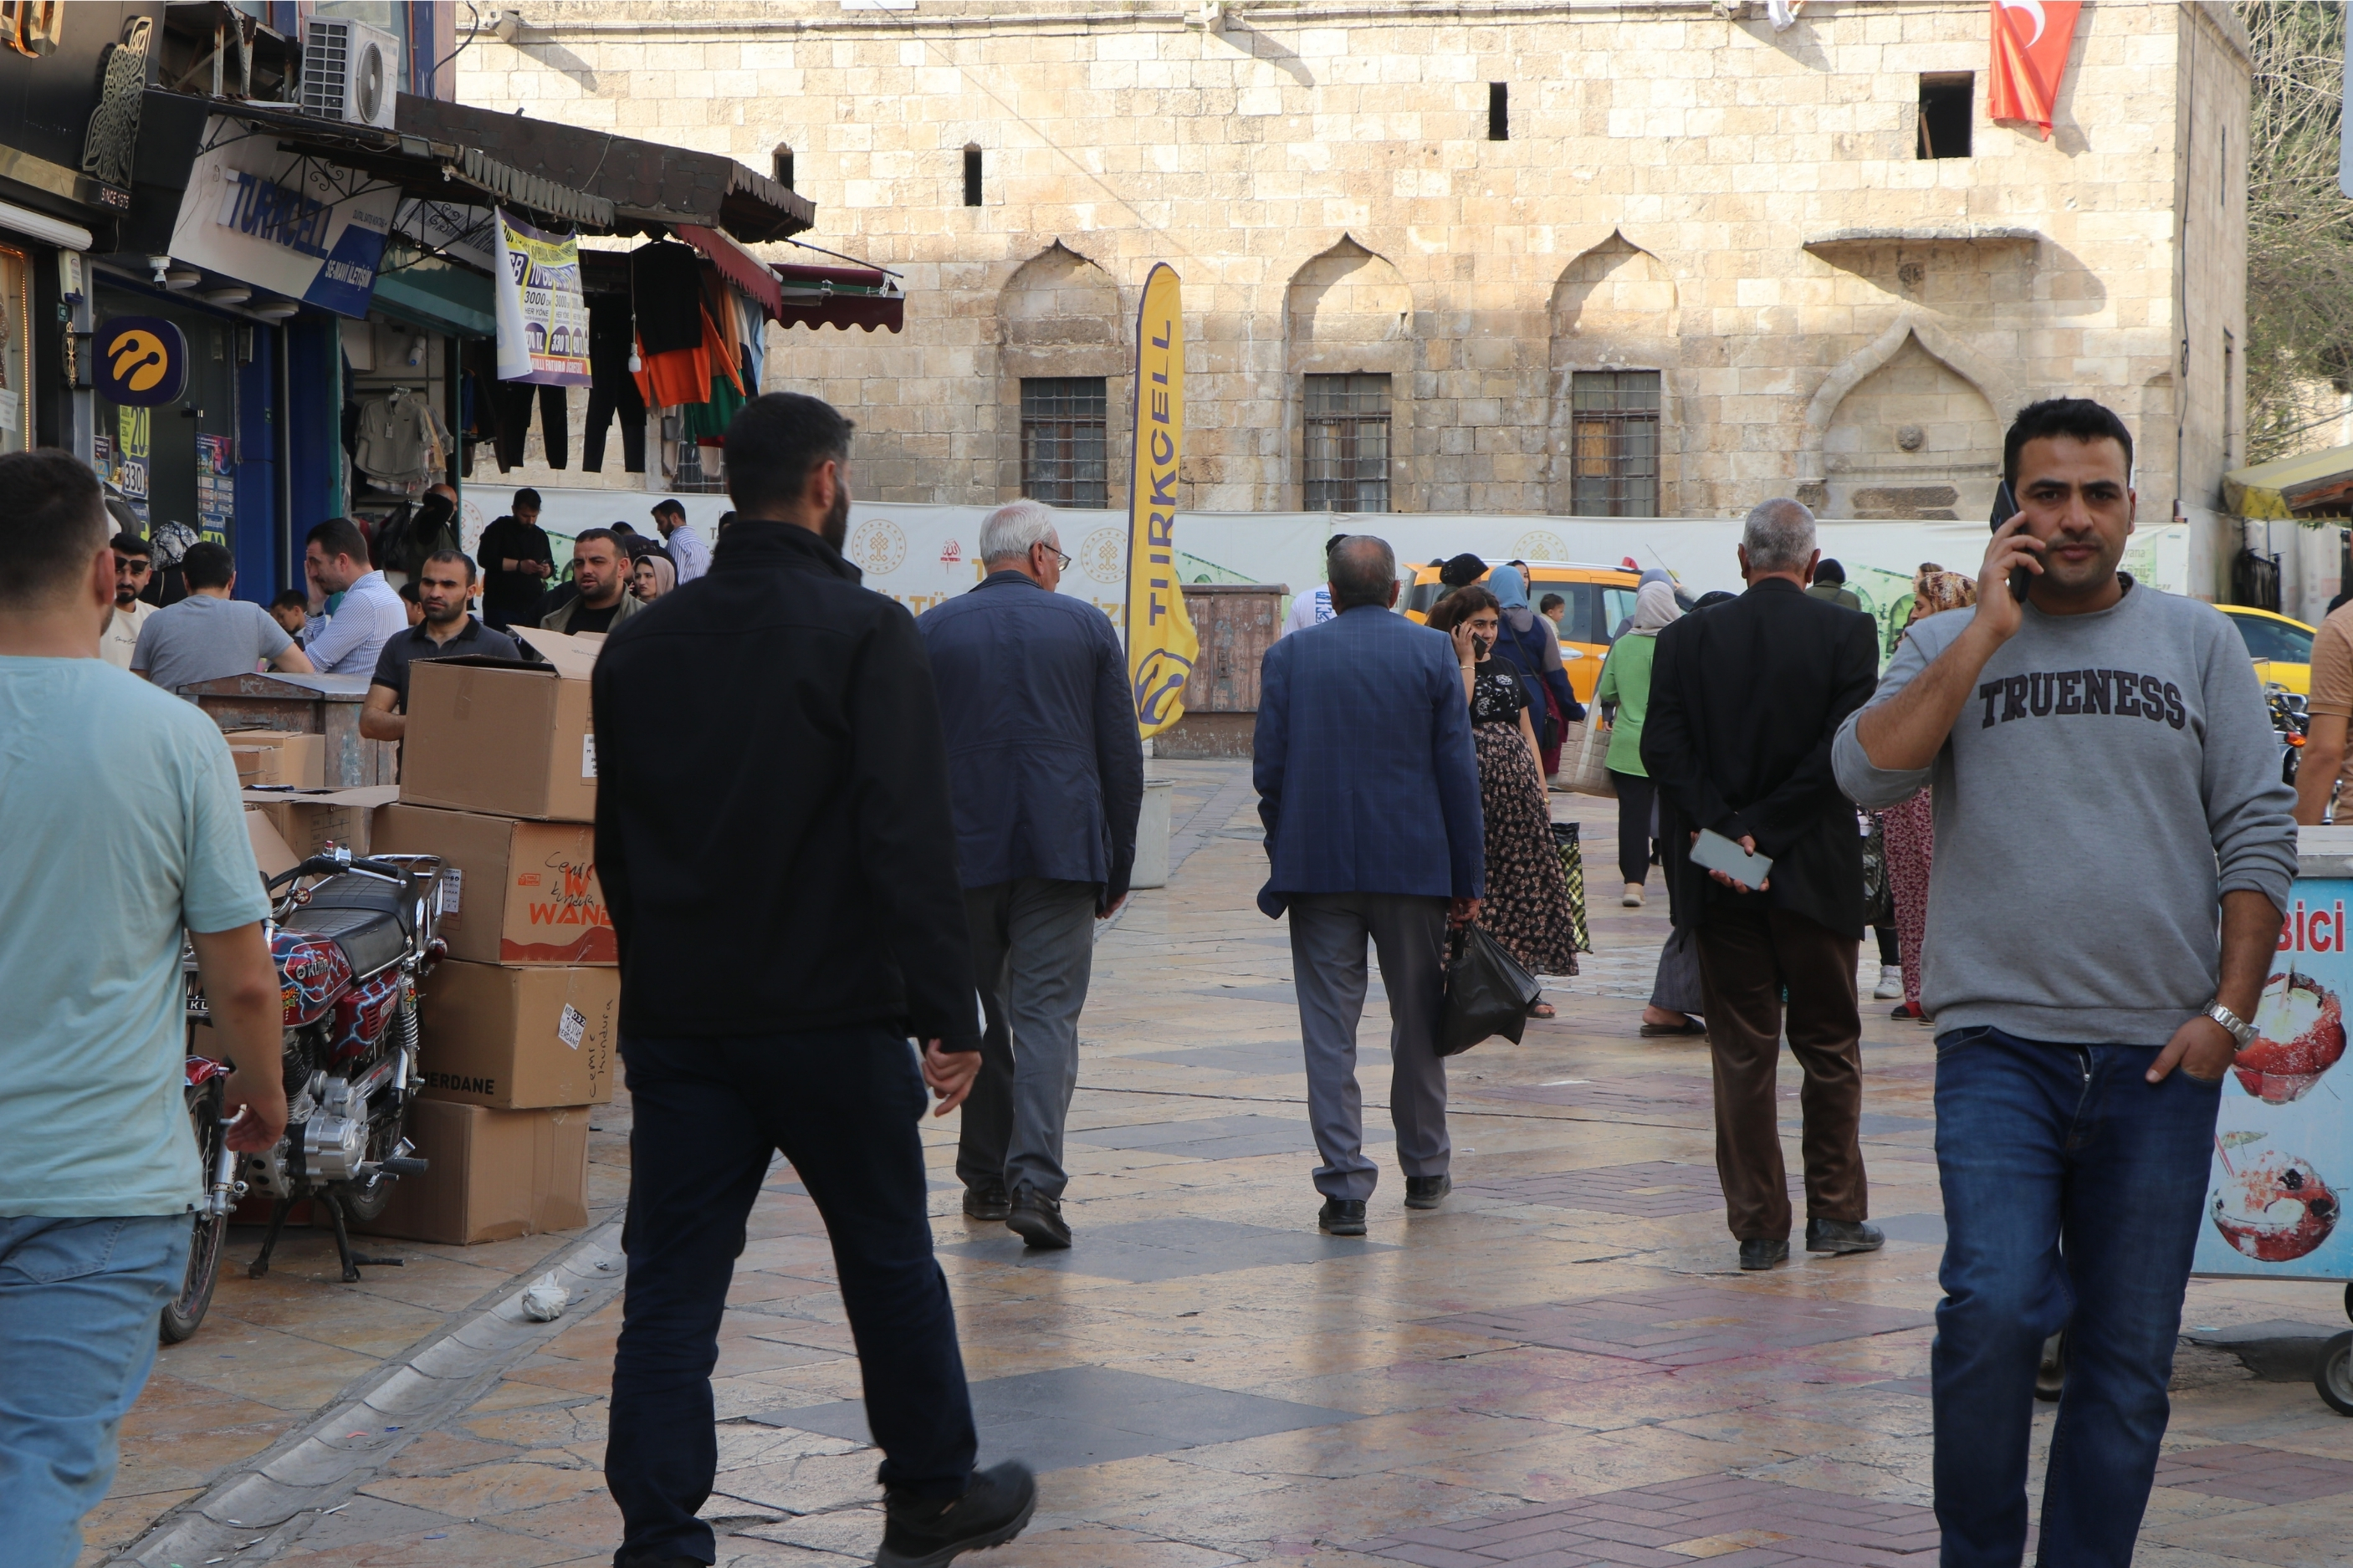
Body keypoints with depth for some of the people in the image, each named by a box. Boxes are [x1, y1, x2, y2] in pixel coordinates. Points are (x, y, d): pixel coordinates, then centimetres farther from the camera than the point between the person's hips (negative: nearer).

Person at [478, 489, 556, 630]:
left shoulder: (540, 535, 17)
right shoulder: (499, 529, 0)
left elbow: (551, 567, 23)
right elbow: (485, 559, -13)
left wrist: (546, 570, -3)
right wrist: (519, 565, -19)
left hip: (533, 607, 5)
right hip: (501, 606, -5)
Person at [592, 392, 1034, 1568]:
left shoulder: (641, 644, 7)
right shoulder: (866, 632, -11)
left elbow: (615, 842, 14)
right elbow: (910, 840, -16)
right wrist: (948, 1015, -12)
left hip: (674, 1022, 4)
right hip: (831, 1017, -4)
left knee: (670, 1284, 5)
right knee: (889, 1264, 13)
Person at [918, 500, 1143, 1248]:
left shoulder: (931, 631, 3)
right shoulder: (1088, 626, 3)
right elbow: (1123, 758, 4)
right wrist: (1117, 867, 11)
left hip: (963, 851, 1)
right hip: (1064, 850, -1)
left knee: (976, 1015, 15)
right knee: (1047, 1012, -3)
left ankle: (986, 1175, 22)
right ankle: (1035, 1179, -18)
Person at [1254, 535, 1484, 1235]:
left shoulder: (1288, 656, 0)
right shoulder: (1432, 653, -1)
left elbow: (1268, 768, 0)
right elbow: (1458, 770, -3)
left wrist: (1283, 860, 11)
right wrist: (1466, 876, 3)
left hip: (1318, 866, 0)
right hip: (1412, 863, 0)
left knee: (1329, 1030, 1)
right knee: (1418, 1021, 14)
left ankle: (1344, 1183, -6)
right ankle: (1425, 1169, 26)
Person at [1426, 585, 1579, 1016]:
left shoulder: (1505, 671, 19)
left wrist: (1541, 788, 13)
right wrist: (1467, 661, -11)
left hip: (1517, 789, 6)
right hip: (1473, 789, -6)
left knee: (1523, 880, 4)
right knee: (1474, 881, -8)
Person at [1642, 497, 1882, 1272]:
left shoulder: (1687, 639, 0)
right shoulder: (1846, 634, -5)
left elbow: (1664, 749, -8)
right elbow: (1843, 751, -14)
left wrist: (1726, 830, -11)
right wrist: (1764, 832, -11)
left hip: (1720, 884, 1)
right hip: (1817, 873, -1)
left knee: (1742, 1054, 6)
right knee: (1830, 1046, 13)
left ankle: (1758, 1227, 7)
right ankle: (1836, 1213, 16)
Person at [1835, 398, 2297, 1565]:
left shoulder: (2198, 644, 10)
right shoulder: (1949, 646, 9)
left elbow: (2258, 834, 8)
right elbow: (1867, 772, -9)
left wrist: (2228, 1012, -2)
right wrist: (1989, 629, -9)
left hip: (2160, 1055, 2)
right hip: (1999, 1041, -1)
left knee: (2130, 1356, 4)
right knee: (1992, 1308, -17)